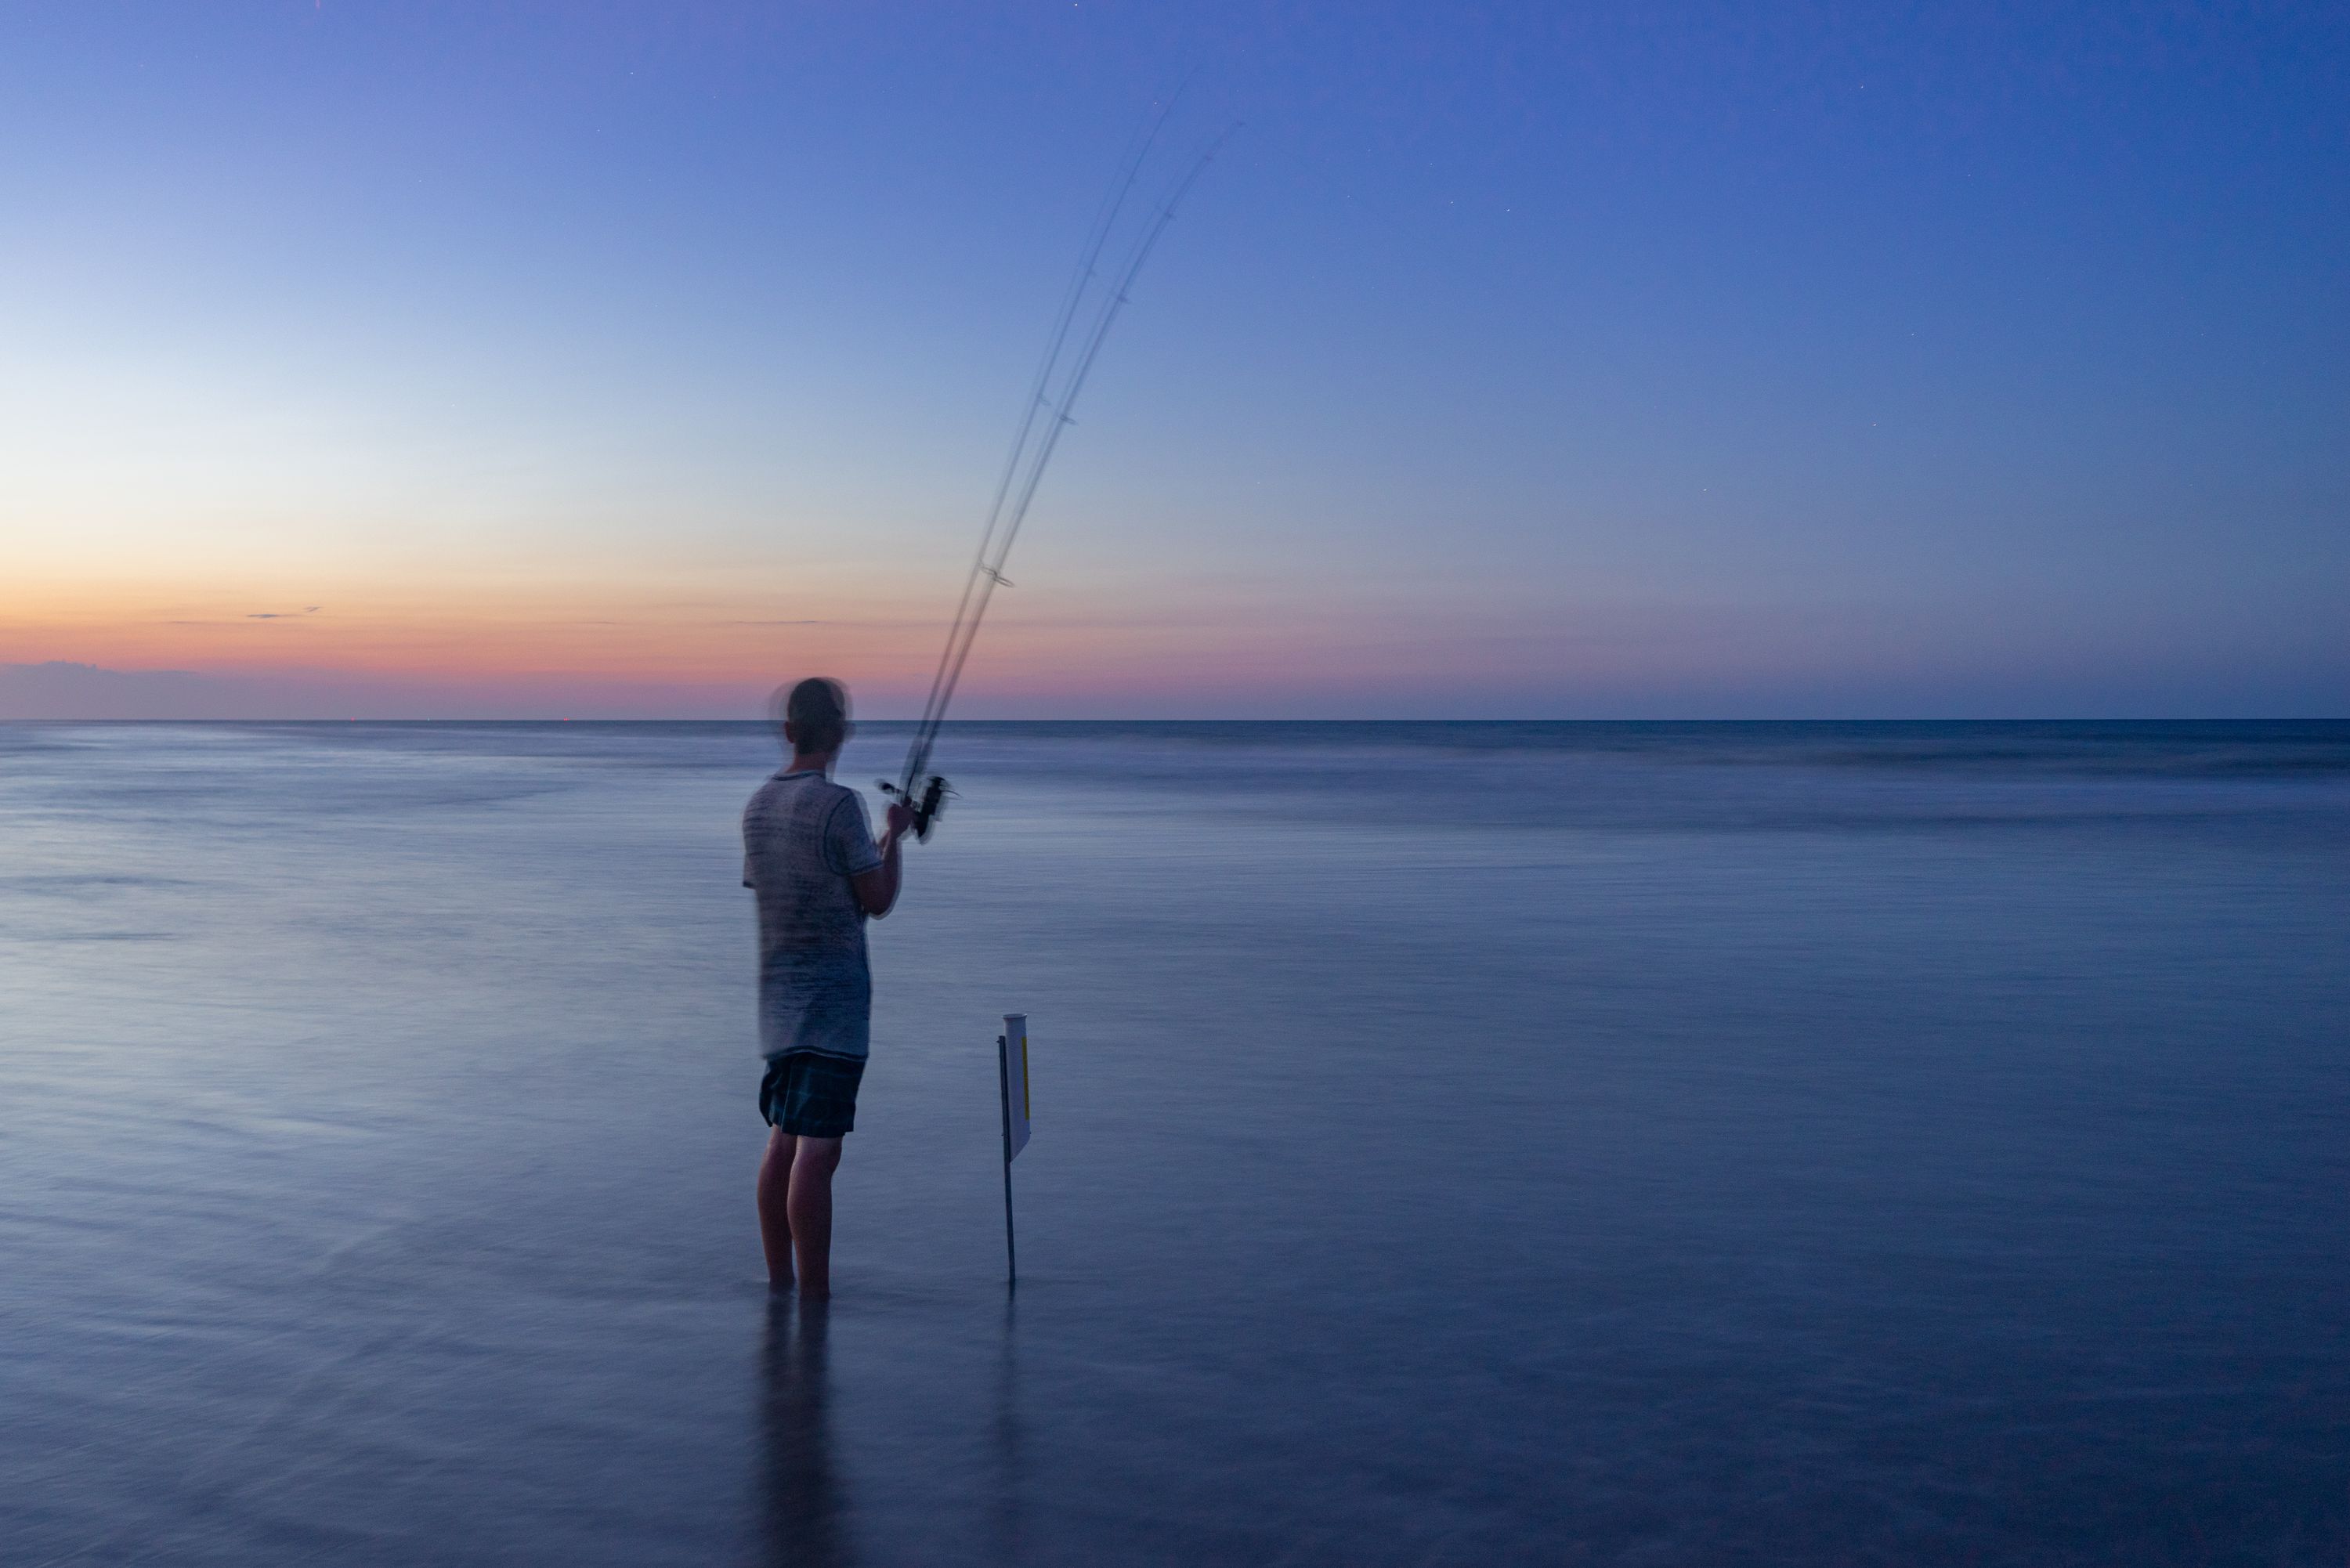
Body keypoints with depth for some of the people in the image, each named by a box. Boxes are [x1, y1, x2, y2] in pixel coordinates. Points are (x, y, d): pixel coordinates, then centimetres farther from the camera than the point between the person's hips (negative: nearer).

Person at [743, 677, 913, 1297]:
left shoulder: (757, 806, 9)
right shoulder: (839, 805, -14)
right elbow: (878, 901, -10)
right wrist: (894, 836, 6)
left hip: (779, 996, 8)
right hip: (833, 999, -8)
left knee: (784, 1141, 14)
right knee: (816, 1150, -7)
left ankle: (779, 1286, 22)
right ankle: (814, 1299, -5)